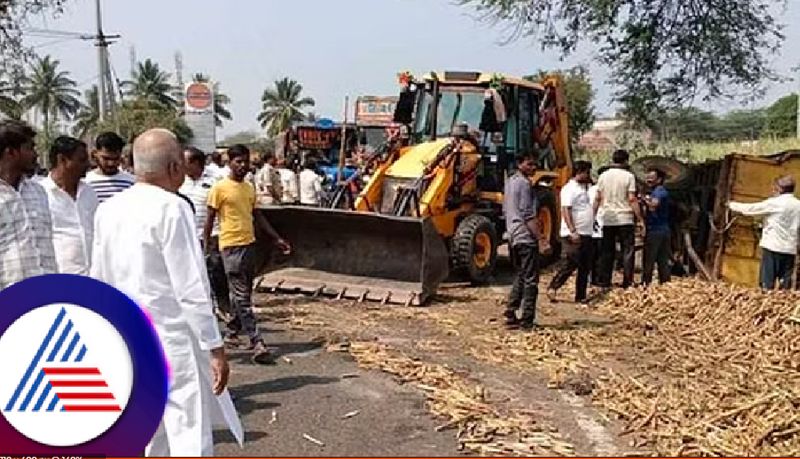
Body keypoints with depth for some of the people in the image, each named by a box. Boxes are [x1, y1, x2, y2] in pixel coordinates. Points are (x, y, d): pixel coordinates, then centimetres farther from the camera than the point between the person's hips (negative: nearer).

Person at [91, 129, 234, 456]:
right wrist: (215, 348, -13)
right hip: (173, 342, -7)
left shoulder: (108, 210, 5)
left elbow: (98, 281, 11)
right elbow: (192, 289, -18)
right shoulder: (171, 209, -17)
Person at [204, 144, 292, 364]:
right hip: (231, 246, -7)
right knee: (242, 296, -8)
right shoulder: (220, 188, -7)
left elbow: (257, 216, 19)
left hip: (249, 244, 7)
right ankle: (257, 343, -11)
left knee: (243, 294, 14)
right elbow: (210, 219, -6)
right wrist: (206, 247, -10)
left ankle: (232, 332, 29)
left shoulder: (249, 188, 13)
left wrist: (277, 239, 17)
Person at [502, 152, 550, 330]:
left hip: (513, 237, 9)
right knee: (531, 280, -3)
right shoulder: (524, 183, -13)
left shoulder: (509, 182, 15)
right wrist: (542, 239, -19)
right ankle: (527, 321, 0)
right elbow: (527, 215, -19)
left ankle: (511, 316, 16)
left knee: (520, 277, 17)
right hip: (526, 237, -9)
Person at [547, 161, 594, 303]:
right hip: (574, 235, -9)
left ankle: (581, 296, 16)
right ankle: (553, 288, 1)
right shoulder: (569, 188, -10)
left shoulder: (583, 188, 19)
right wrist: (572, 231, -25)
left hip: (586, 234, 9)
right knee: (570, 264, -9)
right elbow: (566, 210, -20)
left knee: (585, 267, 10)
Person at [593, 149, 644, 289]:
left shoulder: (603, 176, 5)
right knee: (627, 251, 3)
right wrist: (640, 219, -6)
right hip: (625, 219, -3)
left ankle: (604, 282, 10)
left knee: (607, 252, 9)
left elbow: (598, 199, 4)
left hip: (607, 220, 3)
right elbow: (632, 199, -10)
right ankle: (627, 282, 2)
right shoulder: (628, 176, -5)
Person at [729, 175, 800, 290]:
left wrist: (732, 205, 16)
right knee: (785, 284, 6)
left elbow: (751, 209, 1)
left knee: (767, 283, -3)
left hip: (773, 247, -5)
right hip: (790, 249, 5)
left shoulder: (775, 203, -7)